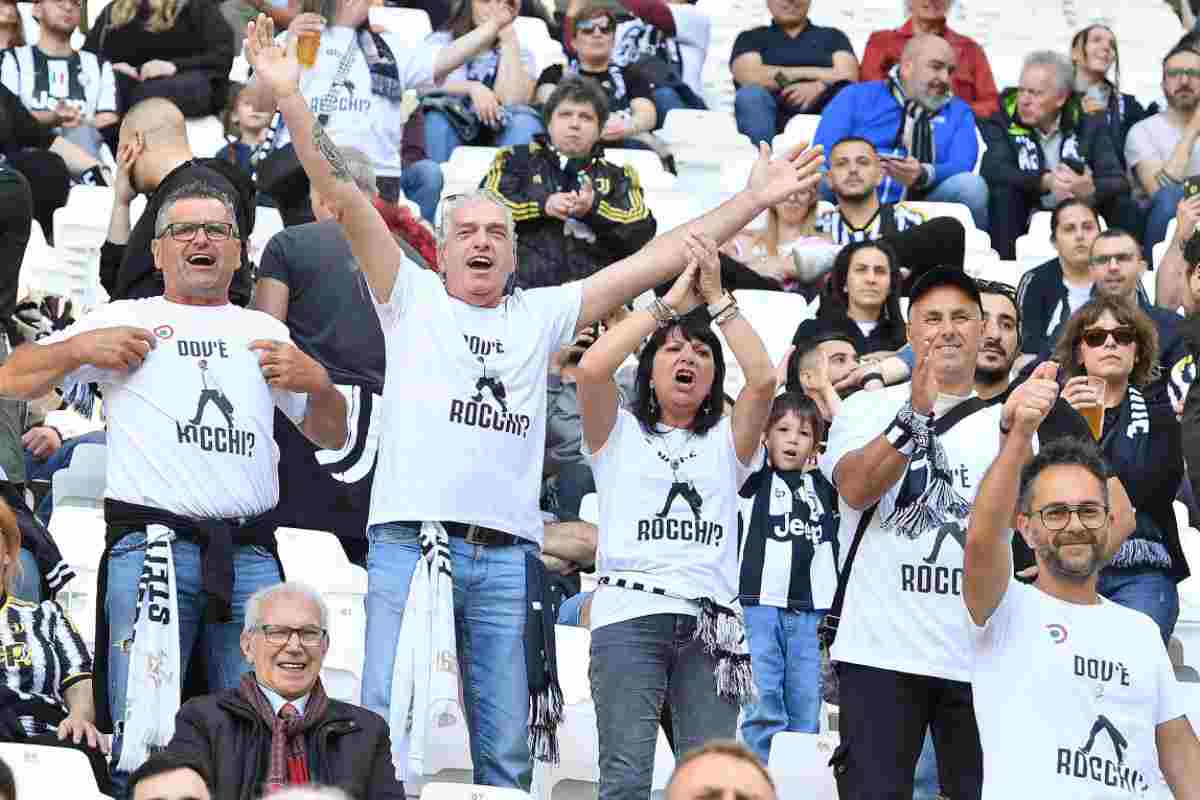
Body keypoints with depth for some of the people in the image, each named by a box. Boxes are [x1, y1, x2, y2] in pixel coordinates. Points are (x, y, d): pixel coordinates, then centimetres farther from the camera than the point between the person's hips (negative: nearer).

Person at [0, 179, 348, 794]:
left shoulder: (264, 332, 24)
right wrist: (80, 348, -2)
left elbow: (332, 435, 27)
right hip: (151, 548, -3)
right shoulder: (125, 321, 16)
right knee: (147, 742, -11)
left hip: (248, 554, 3)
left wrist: (317, 384, 6)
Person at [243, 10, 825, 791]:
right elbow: (344, 197, 2)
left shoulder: (542, 315, 17)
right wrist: (291, 95, -8)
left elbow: (656, 261, 16)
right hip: (410, 541, -3)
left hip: (505, 555, 3)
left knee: (506, 751, 5)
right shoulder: (411, 298, 10)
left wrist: (755, 199, 13)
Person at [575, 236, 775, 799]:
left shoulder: (726, 442, 21)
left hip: (711, 623, 2)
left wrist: (716, 297, 6)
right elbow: (591, 369, -3)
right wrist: (671, 303, 3)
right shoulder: (620, 434, 17)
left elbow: (764, 378, 3)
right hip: (629, 612, -2)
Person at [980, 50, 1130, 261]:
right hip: (1026, 224, -1)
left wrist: (1091, 191, -32)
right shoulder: (1002, 123, 1)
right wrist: (1046, 181, -31)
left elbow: (1118, 181, -8)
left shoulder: (1090, 125, 4)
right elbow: (991, 170, -18)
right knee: (1003, 191, -25)